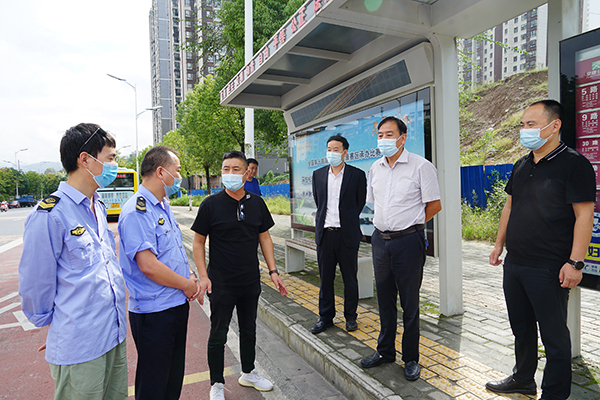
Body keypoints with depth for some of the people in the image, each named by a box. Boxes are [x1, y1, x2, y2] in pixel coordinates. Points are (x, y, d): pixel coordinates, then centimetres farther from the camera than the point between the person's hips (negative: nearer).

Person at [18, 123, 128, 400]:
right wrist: (54, 327, 3)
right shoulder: (49, 215, -18)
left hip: (115, 337, 8)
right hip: (79, 350, -7)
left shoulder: (98, 207, 8)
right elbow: (35, 286, -11)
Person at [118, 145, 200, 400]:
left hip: (177, 304, 9)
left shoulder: (163, 206, 11)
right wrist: (186, 284, -14)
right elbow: (148, 266, -27)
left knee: (174, 376, 23)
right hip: (153, 312, -9)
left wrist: (190, 276, 3)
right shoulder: (137, 212, -20)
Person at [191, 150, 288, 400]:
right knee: (218, 335, 9)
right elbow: (198, 241, -5)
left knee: (249, 330, 19)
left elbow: (264, 237, 8)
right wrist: (203, 276, -13)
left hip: (251, 281, 4)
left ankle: (248, 373, 40)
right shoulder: (211, 205, -9)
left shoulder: (257, 204, 1)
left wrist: (273, 271, 2)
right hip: (221, 283, -4)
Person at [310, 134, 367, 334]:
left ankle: (350, 317, 25)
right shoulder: (318, 174, 8)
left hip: (347, 234, -3)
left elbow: (360, 203, 6)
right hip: (324, 233, 3)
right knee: (325, 278, 11)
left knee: (350, 279, 8)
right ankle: (326, 317, 25)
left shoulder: (357, 175, -3)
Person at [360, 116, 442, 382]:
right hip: (380, 240, 6)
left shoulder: (421, 166, -9)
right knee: (384, 298, 16)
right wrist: (386, 224, 11)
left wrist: (408, 224, -1)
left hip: (408, 241, -5)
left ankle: (411, 359, 22)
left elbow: (434, 205, -7)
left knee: (409, 302, 5)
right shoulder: (375, 168, 9)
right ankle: (385, 351, 32)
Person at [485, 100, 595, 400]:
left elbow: (584, 215, -15)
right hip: (514, 263, 7)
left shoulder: (574, 164, -10)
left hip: (548, 269, -7)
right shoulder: (521, 166, 11)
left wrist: (575, 262, -19)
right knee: (521, 328, 20)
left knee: (554, 336, 7)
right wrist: (499, 244, 16)